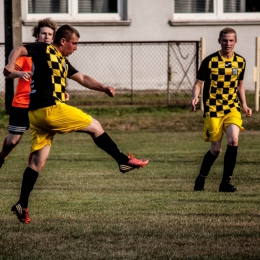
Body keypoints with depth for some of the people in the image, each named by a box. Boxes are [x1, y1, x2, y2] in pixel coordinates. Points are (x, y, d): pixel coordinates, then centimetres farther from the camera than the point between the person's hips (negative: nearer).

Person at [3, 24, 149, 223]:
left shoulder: (62, 62, 23)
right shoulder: (44, 50, -3)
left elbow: (82, 79, 23)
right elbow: (19, 50, -15)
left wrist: (103, 88, 8)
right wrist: (10, 65, -36)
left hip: (37, 114, 10)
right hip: (51, 109, -10)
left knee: (38, 160, 6)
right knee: (95, 126, 4)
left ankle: (22, 205, 0)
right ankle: (125, 161, 14)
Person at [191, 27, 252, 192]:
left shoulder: (240, 61, 5)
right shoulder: (210, 61, -7)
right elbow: (199, 83, -3)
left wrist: (244, 105, 10)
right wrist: (195, 98, -22)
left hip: (232, 108, 3)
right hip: (213, 110, -3)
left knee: (233, 139, -22)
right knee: (215, 150, -1)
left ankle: (226, 182, -12)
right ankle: (201, 179, 26)